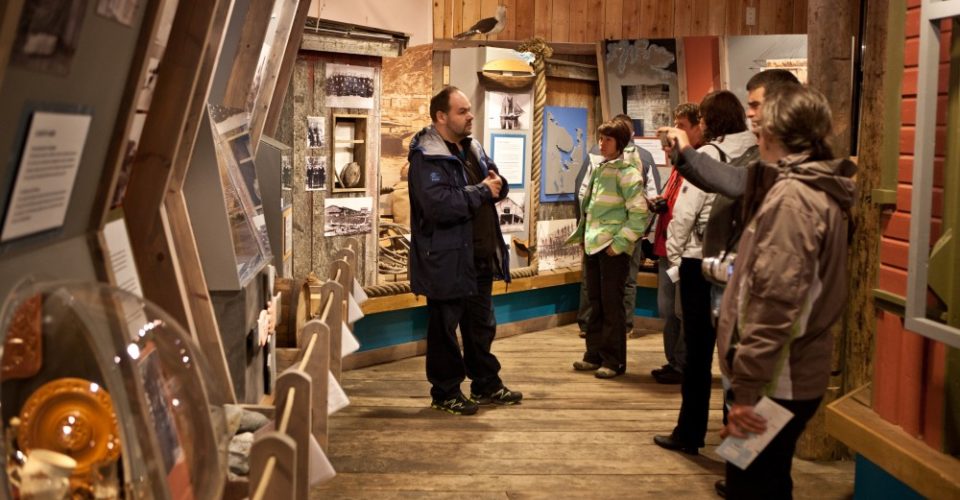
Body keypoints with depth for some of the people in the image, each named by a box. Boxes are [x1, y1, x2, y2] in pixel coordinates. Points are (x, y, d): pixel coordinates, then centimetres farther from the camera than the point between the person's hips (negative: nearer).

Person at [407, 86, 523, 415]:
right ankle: (445, 391, 17)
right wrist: (482, 191, -20)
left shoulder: (473, 149, 13)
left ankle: (486, 385, 33)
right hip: (447, 261, -9)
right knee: (444, 327, 4)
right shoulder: (427, 157, -16)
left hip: (481, 256, 9)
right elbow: (439, 204, -30)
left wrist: (497, 184, -4)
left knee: (481, 325, 19)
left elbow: (496, 187, 22)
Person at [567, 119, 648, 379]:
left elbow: (639, 213, -15)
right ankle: (594, 355, 23)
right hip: (592, 245, 8)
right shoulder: (598, 169, 13)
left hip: (613, 248, -8)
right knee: (595, 303, 13)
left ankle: (614, 361, 7)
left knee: (611, 305, -1)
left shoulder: (626, 172, -10)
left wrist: (619, 243, -17)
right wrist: (583, 235, 13)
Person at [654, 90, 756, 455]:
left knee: (699, 351, 5)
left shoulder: (707, 155, -10)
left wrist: (674, 256, 0)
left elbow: (684, 213, -12)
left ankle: (689, 434, 13)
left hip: (702, 263, -4)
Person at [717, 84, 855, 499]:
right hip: (797, 375, 10)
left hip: (775, 383, -10)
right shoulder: (820, 191, 12)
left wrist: (747, 387, -22)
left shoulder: (791, 197, -20)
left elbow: (776, 301, -25)